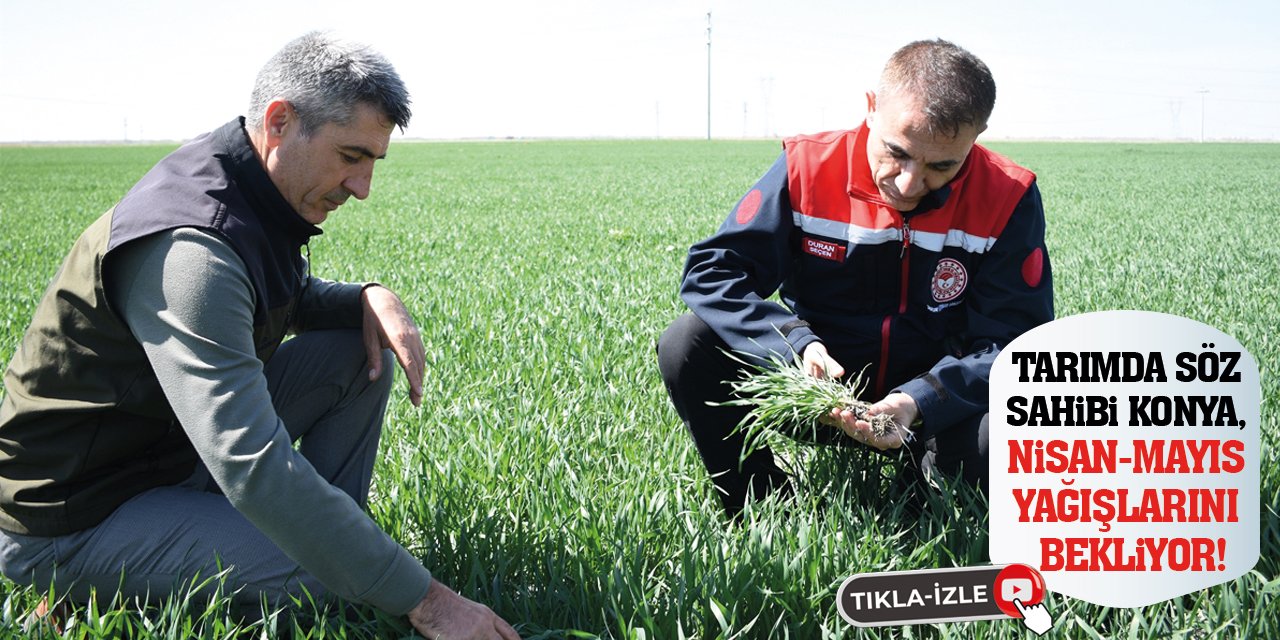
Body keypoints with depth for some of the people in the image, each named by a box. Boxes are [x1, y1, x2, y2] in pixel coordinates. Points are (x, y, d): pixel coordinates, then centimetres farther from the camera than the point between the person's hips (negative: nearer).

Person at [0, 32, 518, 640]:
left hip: (181, 446, 9)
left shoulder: (258, 199, 0)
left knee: (363, 352, 0)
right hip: (72, 521, -9)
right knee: (343, 578, -25)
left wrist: (371, 297, -5)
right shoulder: (189, 247, -31)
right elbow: (255, 468, -39)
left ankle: (328, 533, 3)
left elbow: (299, 300, 21)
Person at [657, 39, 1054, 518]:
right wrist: (795, 345, -31)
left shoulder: (1007, 199, -13)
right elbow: (712, 269, -14)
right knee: (689, 344, -24)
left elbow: (1011, 340, -14)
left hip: (934, 405, 0)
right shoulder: (808, 168, -13)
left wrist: (918, 403, -32)